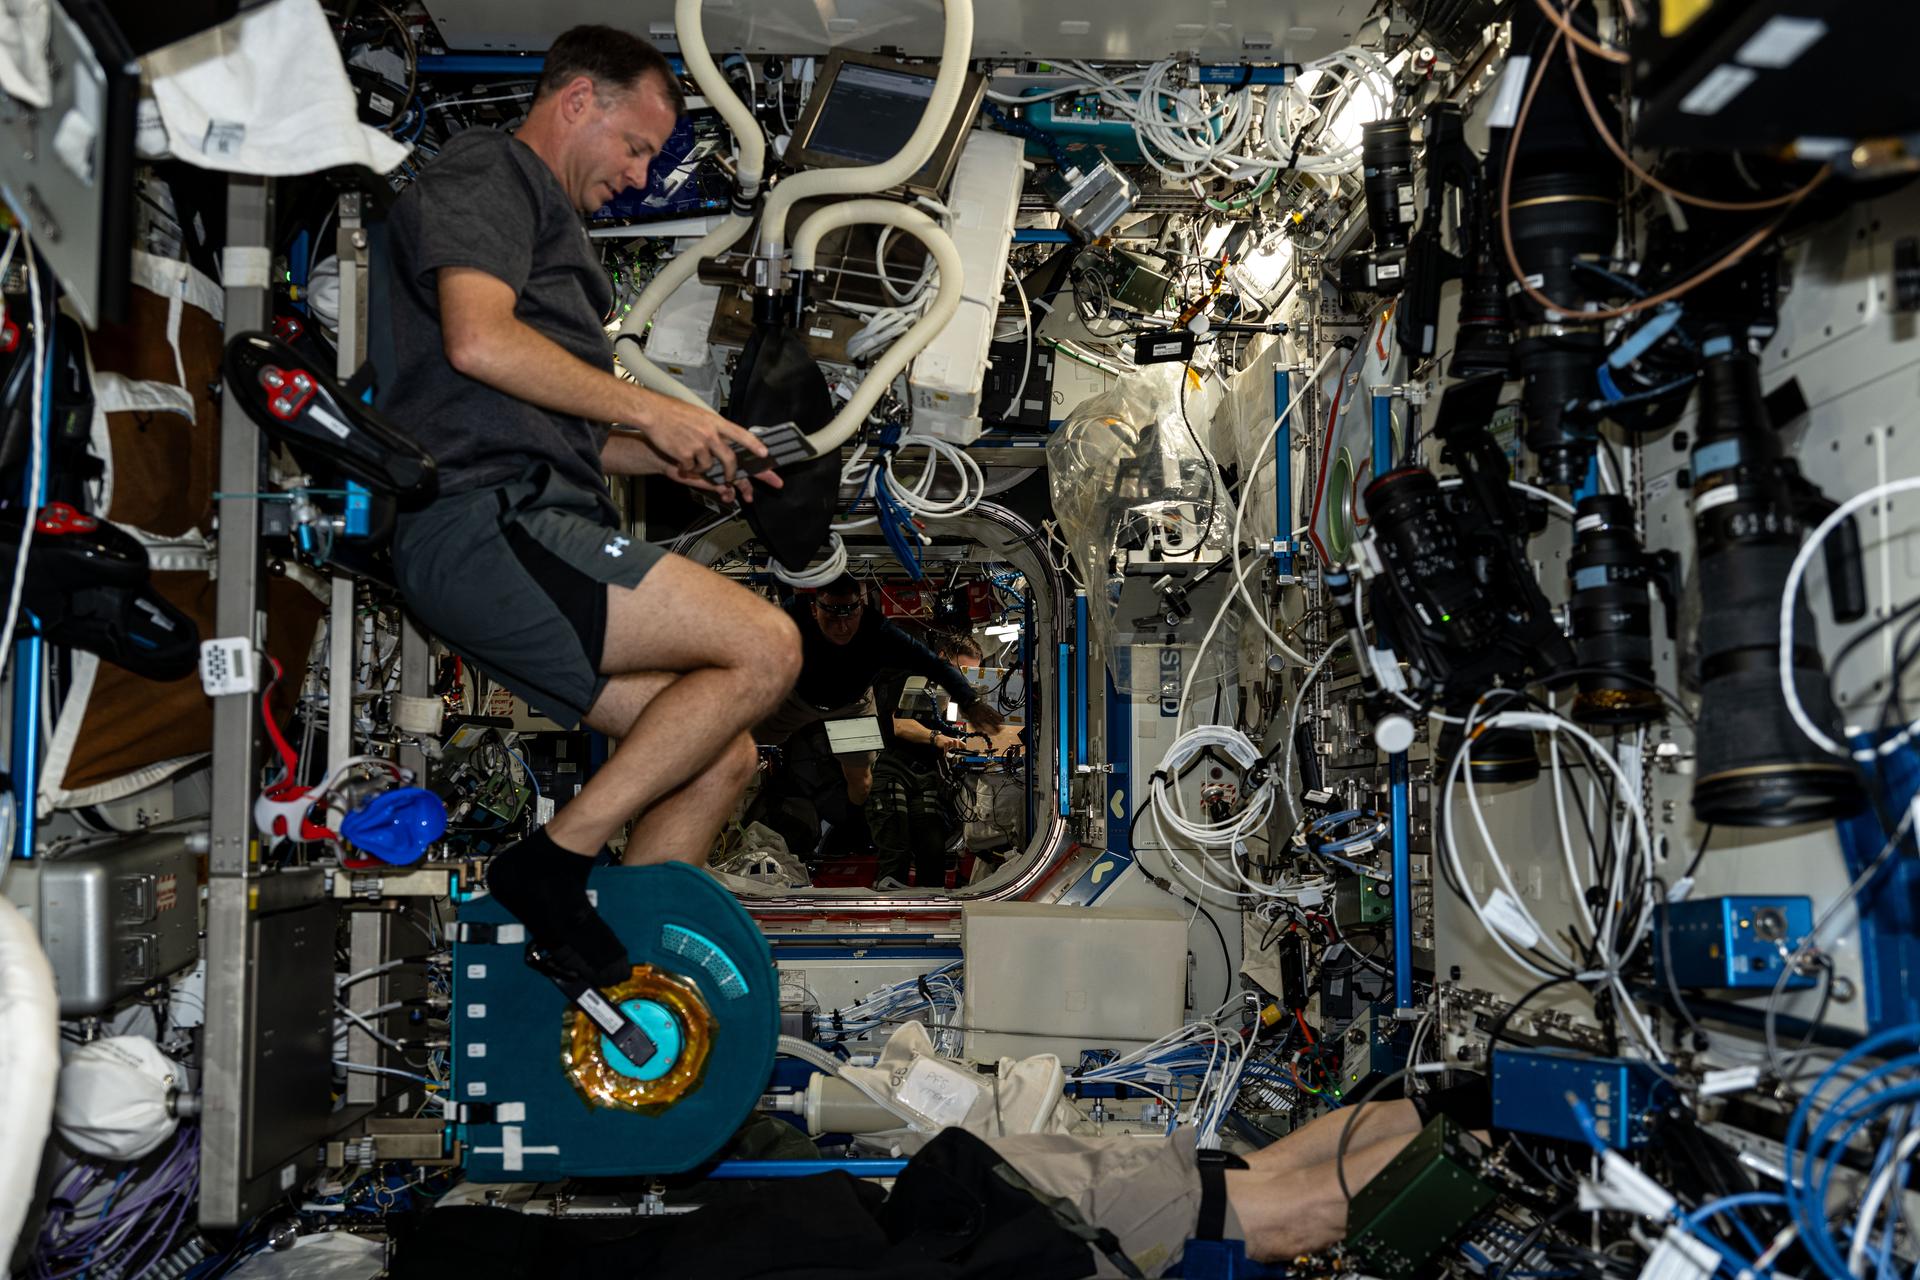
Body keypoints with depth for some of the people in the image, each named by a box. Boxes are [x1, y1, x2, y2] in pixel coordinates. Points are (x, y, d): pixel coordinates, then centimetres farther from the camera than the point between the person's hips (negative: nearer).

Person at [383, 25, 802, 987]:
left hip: (519, 542, 10)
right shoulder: (486, 170, 2)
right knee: (765, 647, -20)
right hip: (486, 524, -10)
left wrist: (670, 459, 14)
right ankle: (555, 863, -13)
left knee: (722, 760, 5)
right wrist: (649, 411, -10)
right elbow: (477, 340, -19)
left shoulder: (545, 223, 32)